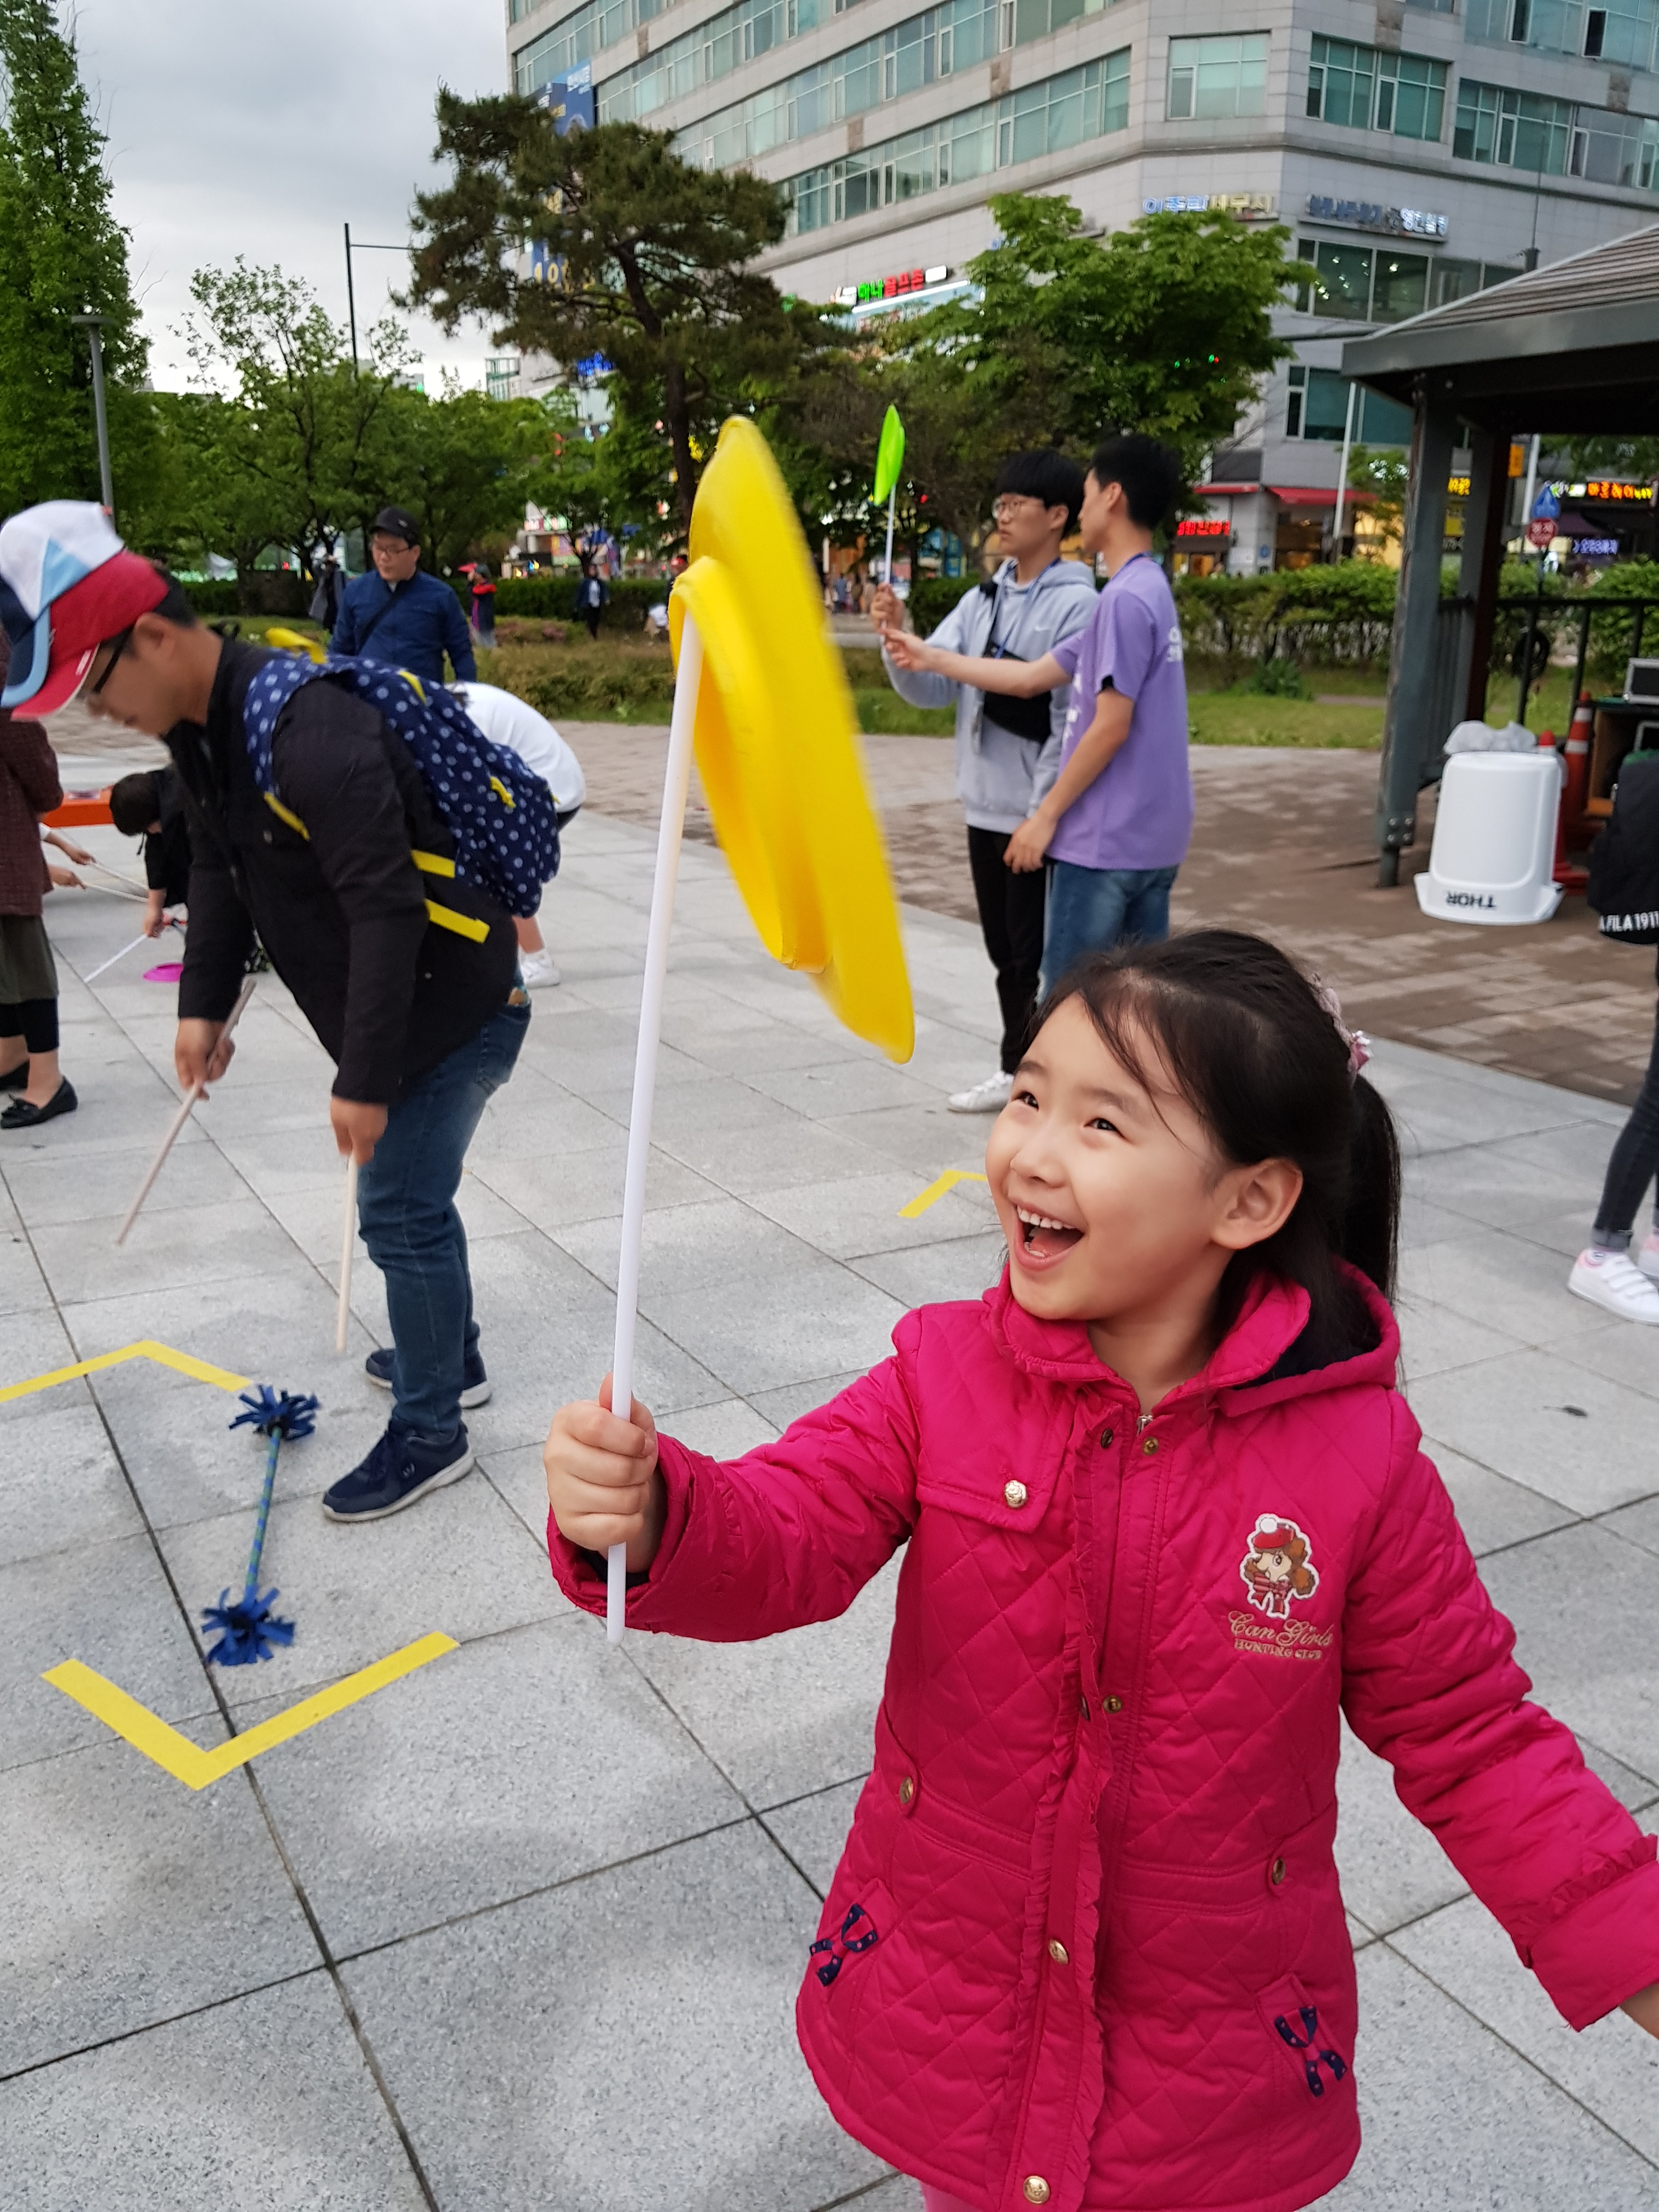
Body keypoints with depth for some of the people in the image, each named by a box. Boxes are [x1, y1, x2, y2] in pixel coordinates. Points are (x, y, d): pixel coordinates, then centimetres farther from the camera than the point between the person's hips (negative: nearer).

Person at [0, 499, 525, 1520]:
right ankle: (449, 1357, 41)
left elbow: (385, 915, -30)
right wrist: (205, 1004, 9)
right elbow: (221, 871, 14)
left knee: (401, 1210, -2)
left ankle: (430, 1434, 15)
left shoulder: (312, 735, -30)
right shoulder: (203, 726, 1)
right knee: (410, 1195, 21)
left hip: (459, 1001, -9)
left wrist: (365, 1080, -24)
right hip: (406, 1004, 9)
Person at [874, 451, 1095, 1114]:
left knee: (1038, 956, -1)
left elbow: (1074, 725, -16)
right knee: (1005, 952, 16)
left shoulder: (1077, 605, -13)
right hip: (985, 808, 7)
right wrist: (897, 639, -13)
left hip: (1039, 816, -7)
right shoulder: (982, 600, 9)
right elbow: (932, 688, 5)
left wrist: (1041, 817, -18)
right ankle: (1017, 1072, 29)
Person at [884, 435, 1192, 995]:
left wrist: (1046, 816, -13)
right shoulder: (1145, 591, 16)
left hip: (1105, 840, -9)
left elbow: (1111, 727, -19)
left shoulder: (1126, 597, -15)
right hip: (1149, 836, 9)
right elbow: (1030, 678, 19)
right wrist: (931, 658, 24)